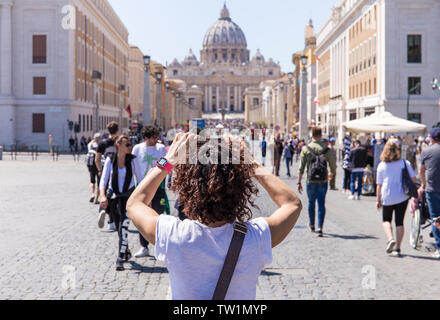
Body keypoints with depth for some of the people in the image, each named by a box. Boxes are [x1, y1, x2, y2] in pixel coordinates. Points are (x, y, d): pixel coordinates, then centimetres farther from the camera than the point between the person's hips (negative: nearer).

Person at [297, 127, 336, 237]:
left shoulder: (305, 149, -4)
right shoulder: (326, 149, -4)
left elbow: (301, 167, -6)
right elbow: (333, 166, 3)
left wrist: (299, 182, -1)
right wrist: (331, 174, 25)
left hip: (311, 181, 1)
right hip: (323, 181, -1)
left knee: (311, 203, 18)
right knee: (321, 204, 1)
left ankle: (312, 225, 32)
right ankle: (320, 228, -10)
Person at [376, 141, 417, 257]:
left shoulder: (381, 165, 1)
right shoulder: (405, 163, 1)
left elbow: (379, 185, 3)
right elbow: (413, 179, -1)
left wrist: (378, 200, 10)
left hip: (387, 197, -1)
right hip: (402, 197, 1)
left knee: (386, 220, 15)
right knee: (399, 222, 8)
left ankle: (390, 239, -12)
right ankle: (397, 249, 5)